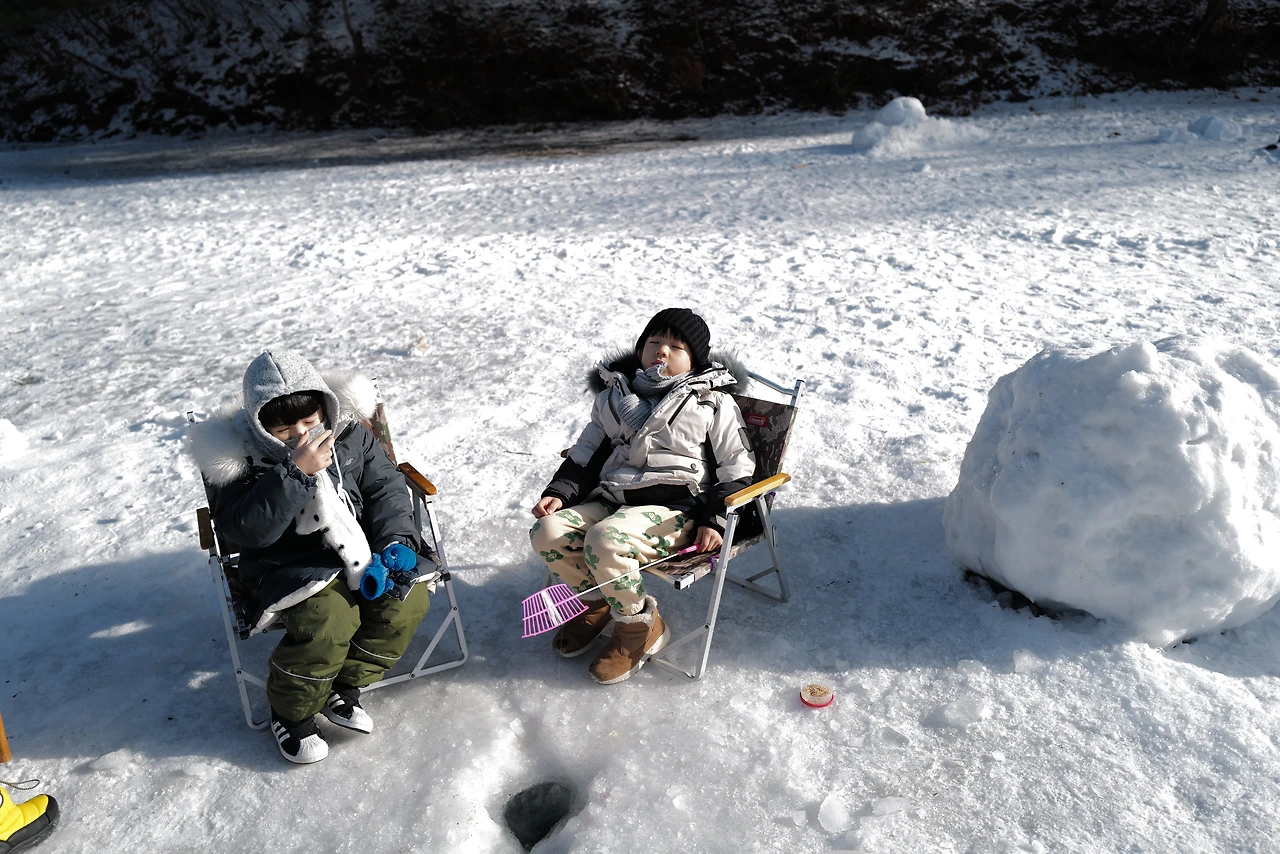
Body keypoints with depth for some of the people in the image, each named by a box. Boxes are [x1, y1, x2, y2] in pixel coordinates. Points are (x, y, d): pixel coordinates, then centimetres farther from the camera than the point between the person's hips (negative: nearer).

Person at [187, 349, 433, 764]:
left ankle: (344, 687, 4)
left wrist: (396, 542, -11)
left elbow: (386, 485, 4)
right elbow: (245, 529, -22)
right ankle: (291, 713, 0)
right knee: (328, 620, -30)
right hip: (290, 569, -4)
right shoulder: (237, 456, -12)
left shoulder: (350, 432, -2)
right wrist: (295, 473, -31)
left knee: (407, 599, -18)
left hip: (358, 553, 5)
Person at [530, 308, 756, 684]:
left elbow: (737, 469, 4)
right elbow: (584, 454, 19)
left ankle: (640, 626, -6)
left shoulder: (712, 402, 6)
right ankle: (595, 600, 11)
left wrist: (715, 520, -8)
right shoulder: (614, 396, 17)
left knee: (604, 540, -32)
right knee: (547, 532, -17)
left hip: (675, 508, -5)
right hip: (611, 500, 6)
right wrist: (559, 492, 2)